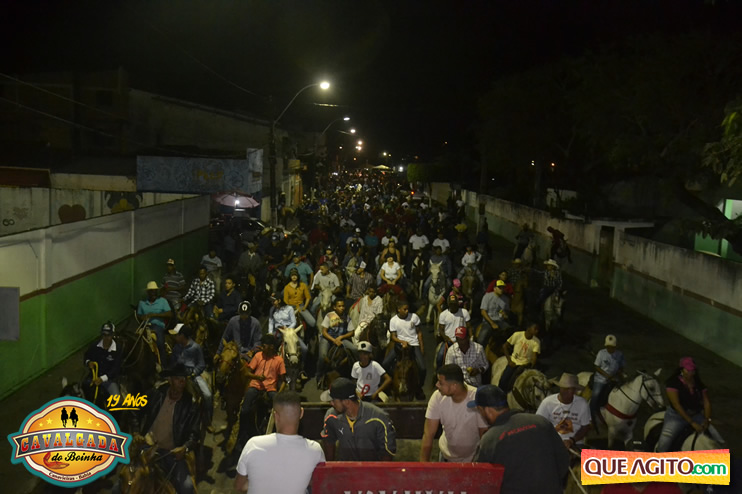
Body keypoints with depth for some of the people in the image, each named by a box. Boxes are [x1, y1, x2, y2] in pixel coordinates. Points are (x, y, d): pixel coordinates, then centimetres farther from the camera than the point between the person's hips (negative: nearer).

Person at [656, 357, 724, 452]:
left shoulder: (699, 384, 4)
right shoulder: (673, 383, -13)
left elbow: (706, 402, 1)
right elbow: (676, 405, -20)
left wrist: (707, 419, -18)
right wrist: (692, 423, -24)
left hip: (696, 415, 5)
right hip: (676, 416, -5)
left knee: (718, 440, -1)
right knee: (663, 445, -22)